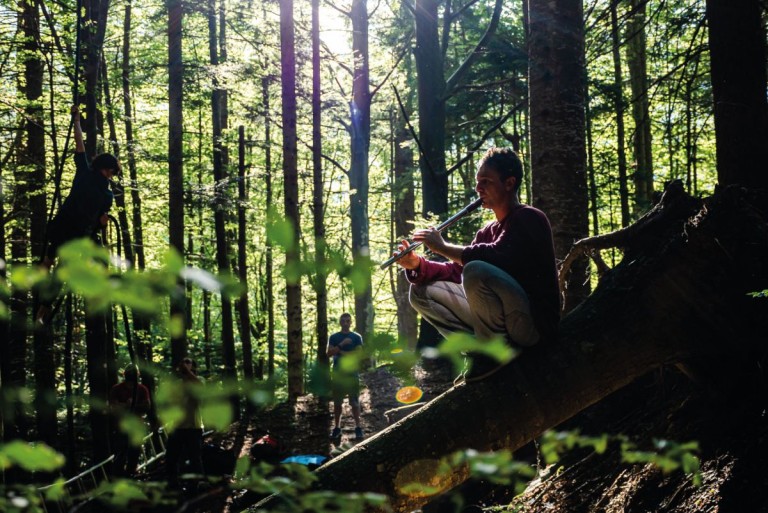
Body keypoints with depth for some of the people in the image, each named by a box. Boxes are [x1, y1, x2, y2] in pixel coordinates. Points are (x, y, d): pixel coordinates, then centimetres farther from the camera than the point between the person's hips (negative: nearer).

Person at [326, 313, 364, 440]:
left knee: (354, 402, -3)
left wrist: (340, 352, -6)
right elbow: (329, 353, -5)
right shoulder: (334, 337, 7)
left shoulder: (356, 337, 3)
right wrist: (341, 345, -16)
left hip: (352, 373, -2)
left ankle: (358, 428, -1)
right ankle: (337, 428, 13)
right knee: (337, 402, 6)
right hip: (337, 373, 2)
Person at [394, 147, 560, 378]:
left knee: (476, 271, -34)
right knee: (421, 292, 5)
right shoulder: (487, 232, 16)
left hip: (535, 322, -8)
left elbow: (495, 256, -27)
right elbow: (458, 272, 10)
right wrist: (417, 265, -7)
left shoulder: (529, 218, -10)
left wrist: (444, 247, -18)